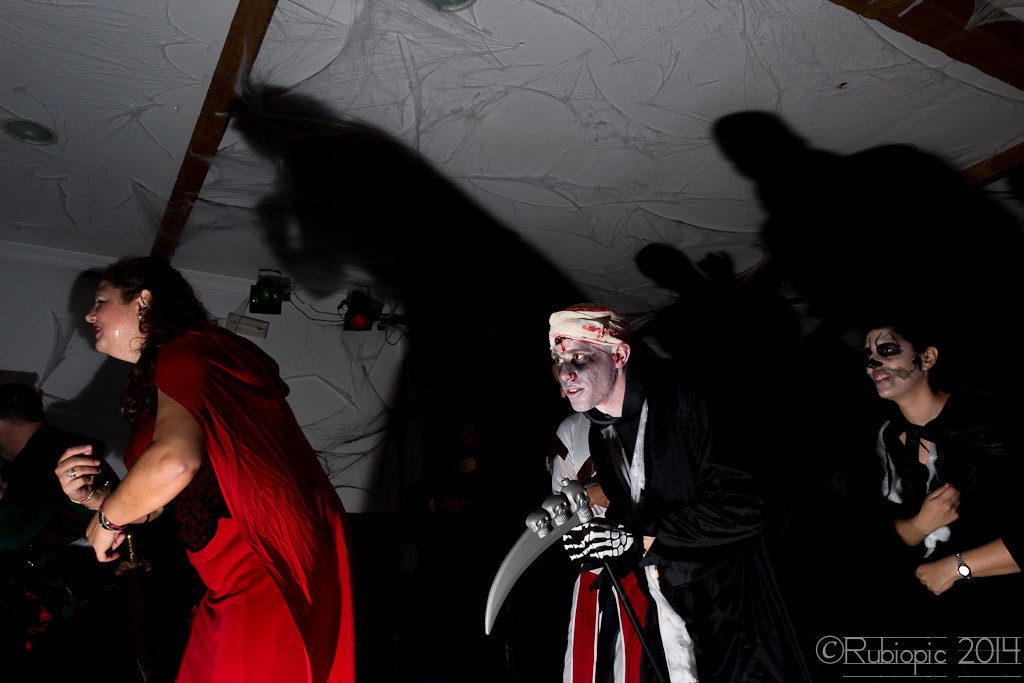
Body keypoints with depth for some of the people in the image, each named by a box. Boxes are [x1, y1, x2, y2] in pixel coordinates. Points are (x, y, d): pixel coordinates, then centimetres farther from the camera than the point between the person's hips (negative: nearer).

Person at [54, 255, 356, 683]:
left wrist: (106, 519, -12)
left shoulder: (184, 351, -11)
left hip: (269, 578, -10)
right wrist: (95, 495, 5)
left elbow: (175, 460, -30)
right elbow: (160, 505, 22)